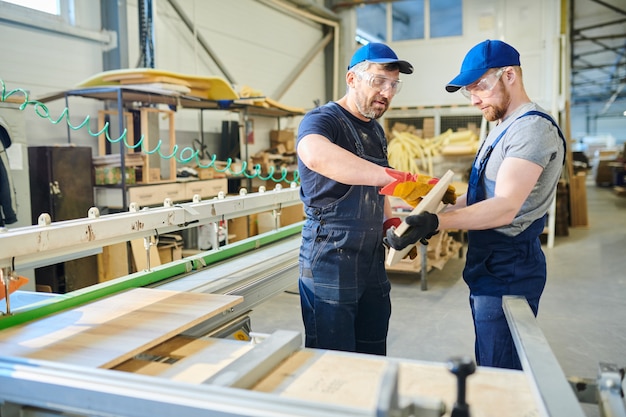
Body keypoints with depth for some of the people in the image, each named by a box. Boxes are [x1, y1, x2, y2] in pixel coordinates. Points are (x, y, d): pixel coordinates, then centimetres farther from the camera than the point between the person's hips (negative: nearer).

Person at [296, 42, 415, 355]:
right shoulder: (323, 119, -12)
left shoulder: (376, 131, 14)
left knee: (374, 359, 16)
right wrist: (394, 177, -42)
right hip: (330, 263, -8)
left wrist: (389, 221, 6)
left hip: (373, 262, 8)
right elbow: (316, 156, -38)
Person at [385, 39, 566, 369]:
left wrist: (436, 222, -40)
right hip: (489, 267, 10)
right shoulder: (504, 127, 16)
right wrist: (435, 213, 10)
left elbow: (505, 207, -30)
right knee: (487, 368, 19)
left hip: (508, 271, -10)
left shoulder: (533, 128, -17)